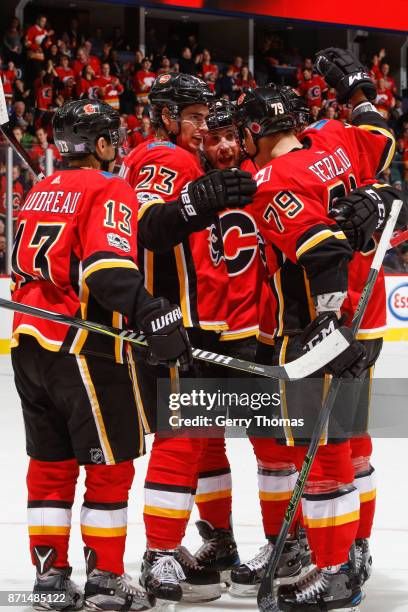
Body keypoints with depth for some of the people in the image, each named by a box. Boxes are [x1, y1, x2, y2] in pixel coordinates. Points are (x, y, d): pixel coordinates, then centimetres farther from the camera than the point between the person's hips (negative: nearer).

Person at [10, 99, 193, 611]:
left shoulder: (41, 193, 16)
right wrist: (153, 316, -29)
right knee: (109, 464, 1)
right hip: (83, 347, -8)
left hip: (29, 341, 8)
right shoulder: (109, 190, -9)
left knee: (51, 463, 14)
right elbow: (108, 268, -23)